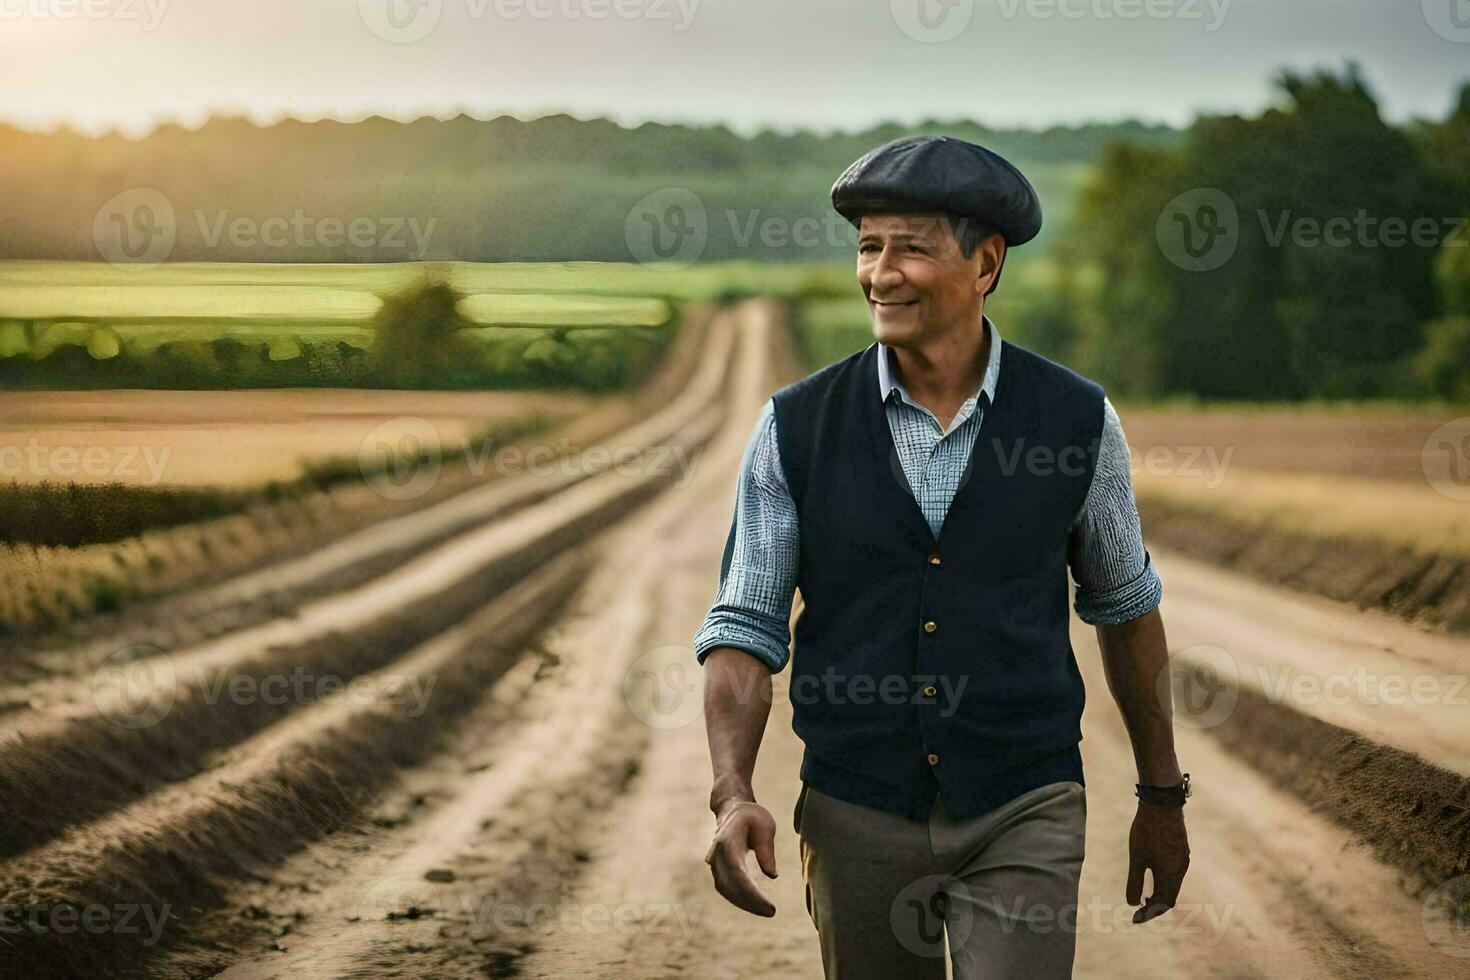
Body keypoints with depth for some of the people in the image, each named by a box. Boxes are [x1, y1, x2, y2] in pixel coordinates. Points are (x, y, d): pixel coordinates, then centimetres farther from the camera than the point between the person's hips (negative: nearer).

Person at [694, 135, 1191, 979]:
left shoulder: (1077, 421, -5)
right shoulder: (796, 428, -6)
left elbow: (1126, 606, 9)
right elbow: (743, 627, -3)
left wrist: (1163, 796, 14)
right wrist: (733, 796, -20)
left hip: (1023, 816, -1)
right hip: (858, 817, 1)